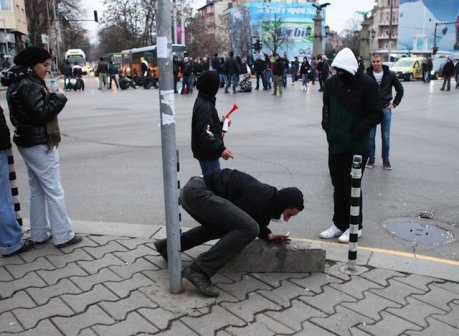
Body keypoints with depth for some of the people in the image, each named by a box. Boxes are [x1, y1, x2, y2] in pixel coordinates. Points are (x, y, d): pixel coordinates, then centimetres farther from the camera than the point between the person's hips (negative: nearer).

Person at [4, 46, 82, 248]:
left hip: (26, 142, 10)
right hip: (40, 144, -10)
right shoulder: (29, 85, -18)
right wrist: (58, 97, -12)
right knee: (54, 191, -3)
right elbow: (41, 114, -23)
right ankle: (63, 236, 4)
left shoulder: (17, 83, 12)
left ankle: (39, 234, 23)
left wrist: (51, 97, 4)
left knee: (37, 190, 15)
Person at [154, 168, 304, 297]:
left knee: (223, 227, 32)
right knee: (249, 229, -17)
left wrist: (268, 235, 11)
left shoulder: (268, 199, 14)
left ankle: (167, 246, 31)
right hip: (198, 192, -10)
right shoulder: (263, 197, -14)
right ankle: (199, 270, -16)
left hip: (191, 191, 10)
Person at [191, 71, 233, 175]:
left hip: (207, 152, 11)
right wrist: (221, 149, -34)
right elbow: (205, 135, -29)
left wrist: (221, 124, 12)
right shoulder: (204, 107, -21)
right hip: (207, 154, -11)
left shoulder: (203, 101, 11)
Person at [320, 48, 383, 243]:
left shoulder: (367, 84, -12)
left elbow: (376, 114, -11)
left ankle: (355, 227, 18)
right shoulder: (332, 83, 5)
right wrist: (327, 126, 2)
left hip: (356, 146, -5)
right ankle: (339, 224, 27)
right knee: (338, 186, 14)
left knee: (352, 187, 2)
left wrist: (357, 132, -17)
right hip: (335, 144, 6)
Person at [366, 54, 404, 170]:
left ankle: (385, 160, 16)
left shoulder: (390, 75, -1)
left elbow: (400, 89, 10)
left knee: (386, 137, 5)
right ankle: (371, 159, 17)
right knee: (371, 136, 5)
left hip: (385, 108, 0)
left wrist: (395, 103, 4)